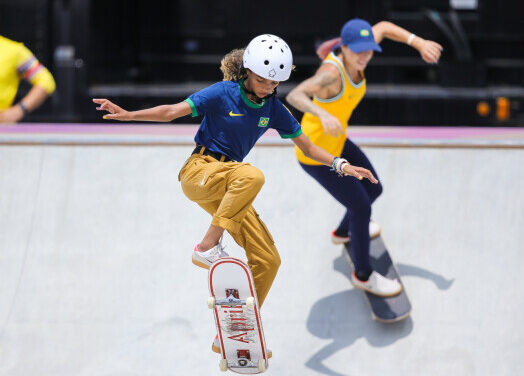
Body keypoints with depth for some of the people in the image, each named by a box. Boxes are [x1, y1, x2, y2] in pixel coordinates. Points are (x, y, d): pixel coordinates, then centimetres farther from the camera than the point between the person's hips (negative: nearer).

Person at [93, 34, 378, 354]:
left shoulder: (273, 109, 4)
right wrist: (129, 114, -22)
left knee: (268, 260, -4)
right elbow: (172, 112, -10)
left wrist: (341, 165, -5)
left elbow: (308, 148, 10)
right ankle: (208, 246, -29)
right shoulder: (224, 94, -10)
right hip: (199, 171, -6)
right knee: (252, 175, -39)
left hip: (230, 189, 6)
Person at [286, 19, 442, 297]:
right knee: (361, 208, 2)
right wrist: (322, 114, -70)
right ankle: (363, 275, 26)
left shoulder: (354, 54, -12)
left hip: (334, 141, 9)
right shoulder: (332, 72, -36)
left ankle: (344, 232, 56)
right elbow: (294, 96, -52)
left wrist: (419, 43, -4)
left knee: (374, 190, 25)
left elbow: (384, 27, 8)